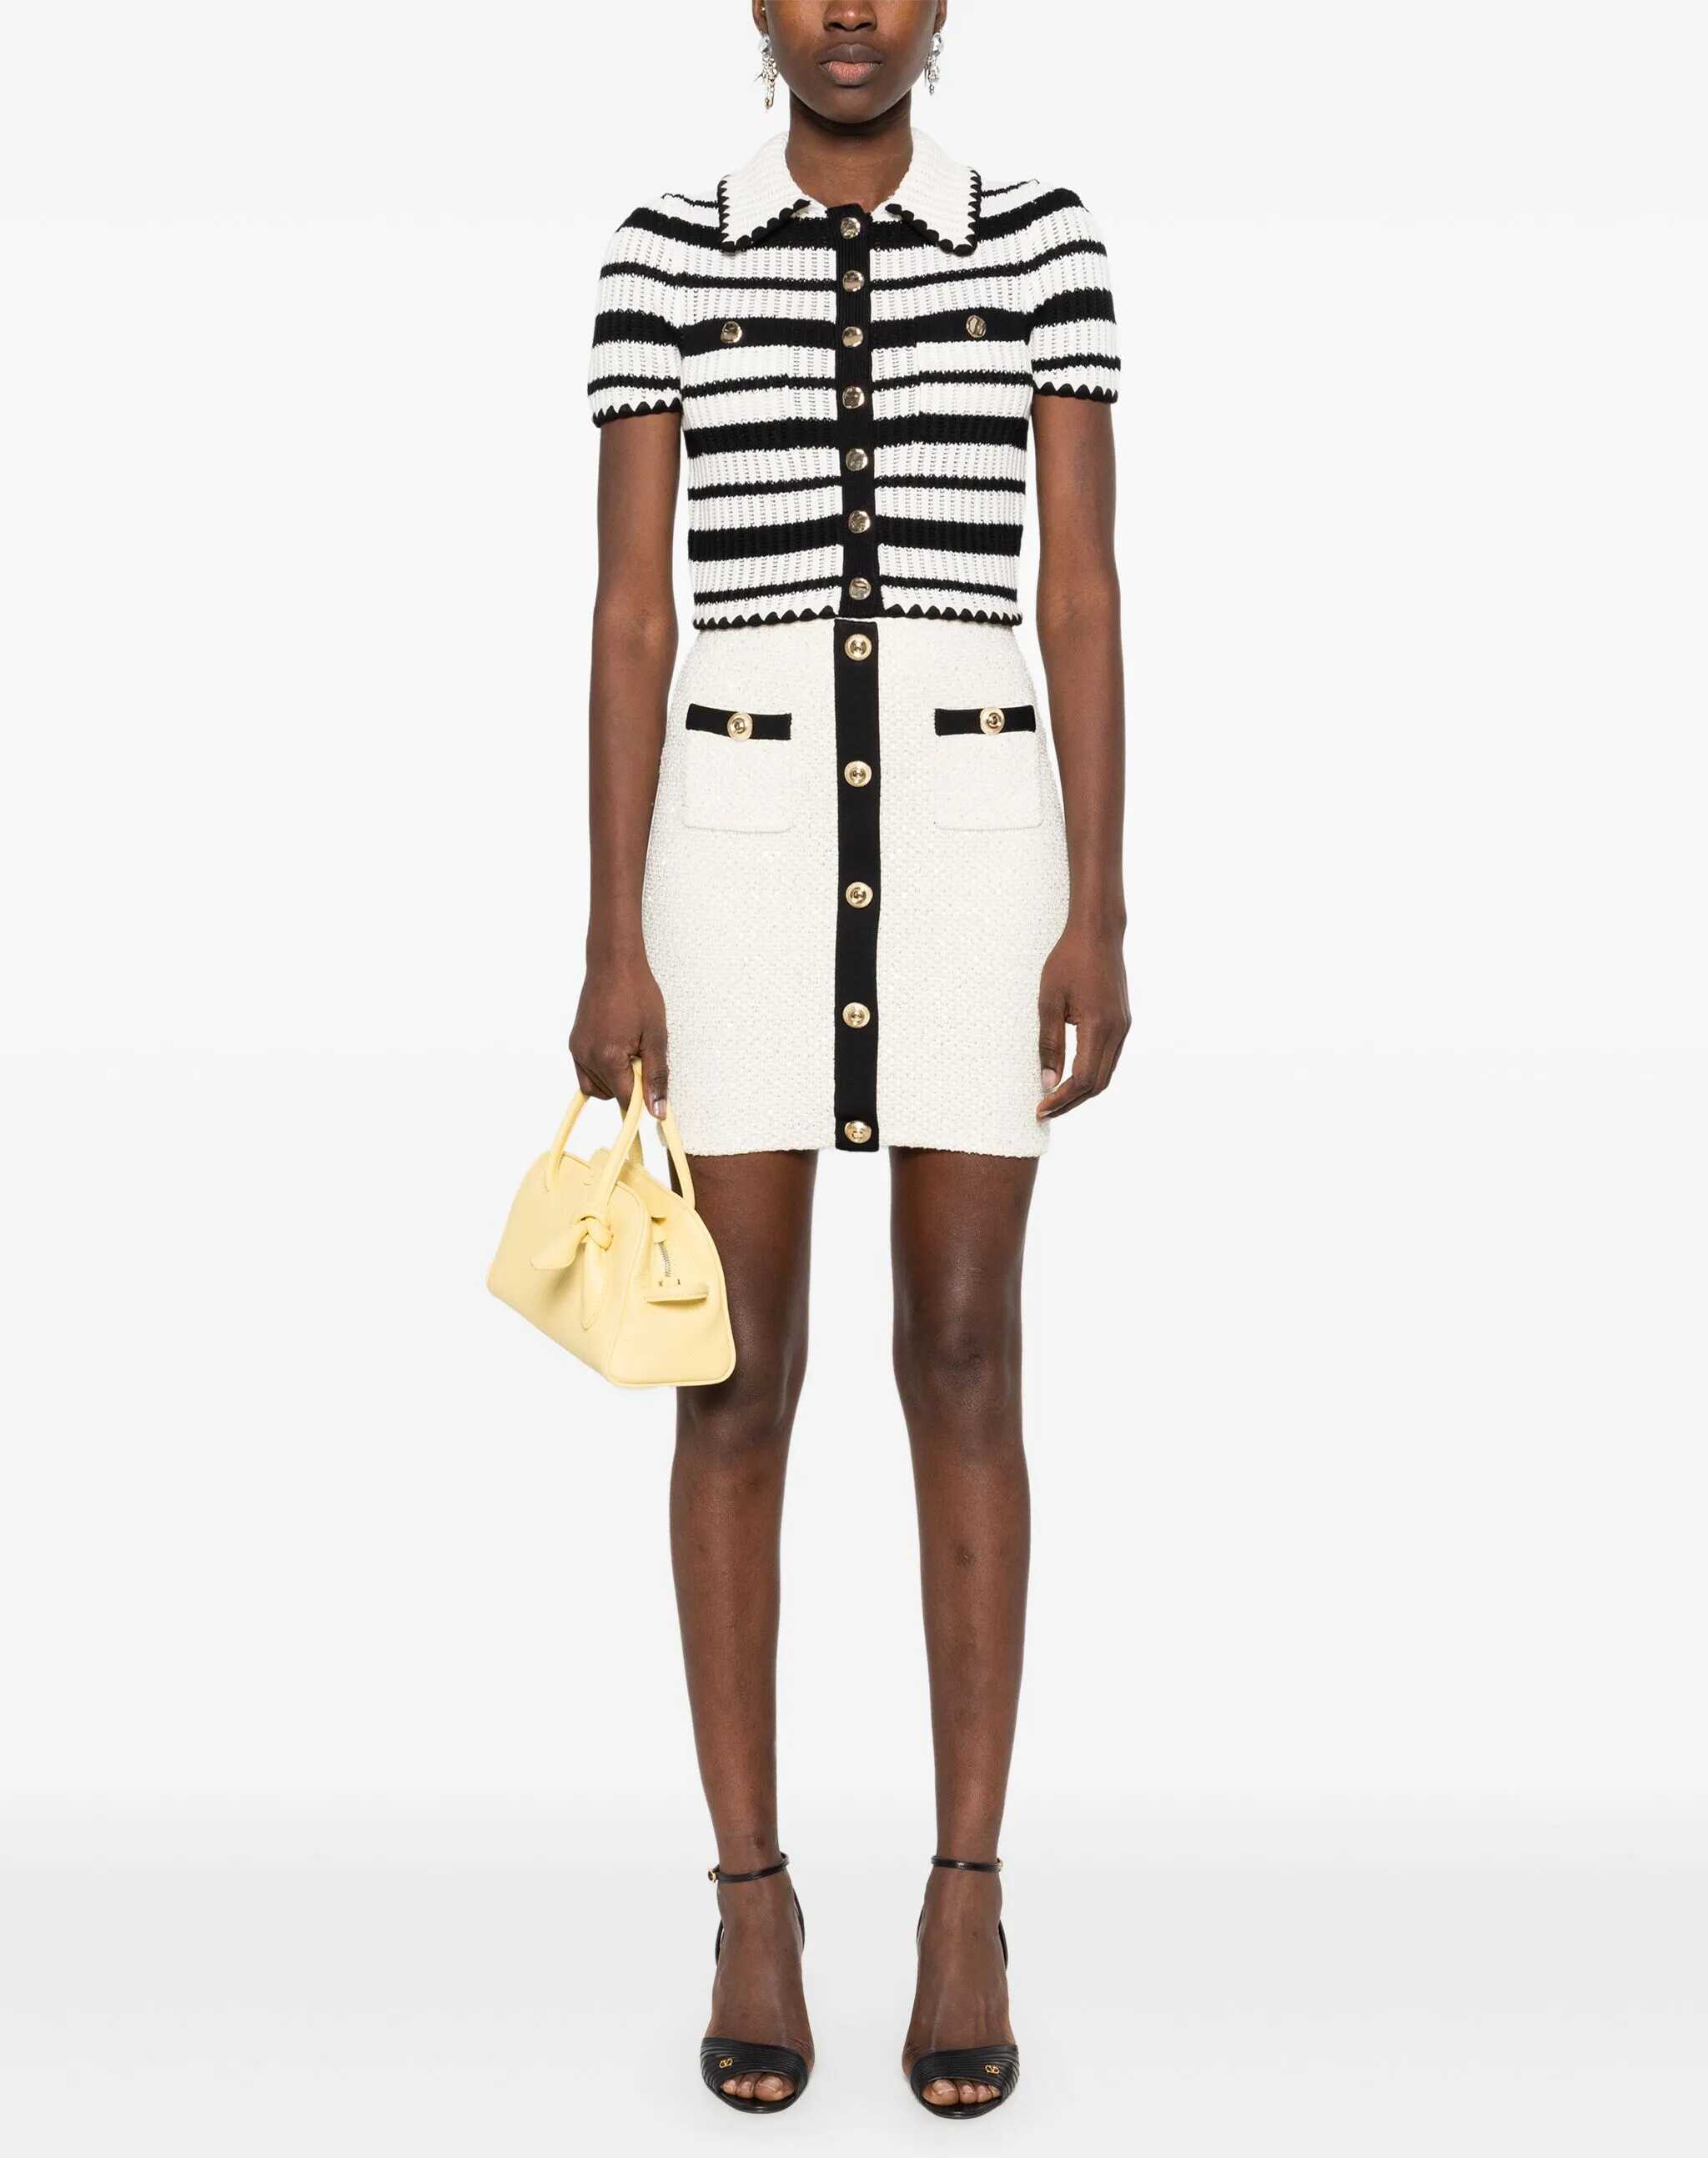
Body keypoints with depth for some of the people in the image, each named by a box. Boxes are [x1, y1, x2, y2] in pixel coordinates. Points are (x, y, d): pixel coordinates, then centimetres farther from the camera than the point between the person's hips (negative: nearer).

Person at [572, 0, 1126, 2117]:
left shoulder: (1042, 242, 9)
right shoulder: (661, 257, 9)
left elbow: (1085, 596, 4)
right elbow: (629, 612, 4)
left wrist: (1097, 918, -4)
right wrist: (614, 949, -3)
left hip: (972, 836, 0)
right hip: (737, 834, 0)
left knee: (963, 1366, 0)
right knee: (739, 1380, 0)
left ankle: (965, 1910, 13)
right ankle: (752, 1908, 15)